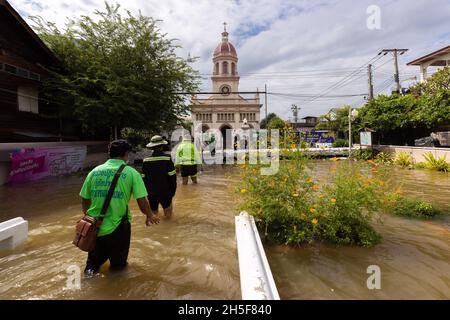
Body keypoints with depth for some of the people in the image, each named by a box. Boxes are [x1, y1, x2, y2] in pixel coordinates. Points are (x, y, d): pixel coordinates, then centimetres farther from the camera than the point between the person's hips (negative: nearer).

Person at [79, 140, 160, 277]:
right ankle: (116, 264, 4)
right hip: (117, 227, -2)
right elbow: (142, 202, -13)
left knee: (96, 257, 28)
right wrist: (150, 216, 6)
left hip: (94, 226, 2)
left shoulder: (94, 171, 0)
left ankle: (92, 266, 8)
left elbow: (84, 201, 6)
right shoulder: (131, 173, -10)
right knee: (119, 263, 25)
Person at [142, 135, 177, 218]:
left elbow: (144, 178, 3)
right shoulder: (167, 159, -14)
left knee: (153, 214, 20)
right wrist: (173, 190, 1)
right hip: (165, 192, -3)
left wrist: (146, 191, 15)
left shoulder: (146, 161, -4)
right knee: (168, 214, 13)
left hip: (151, 193, 3)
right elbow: (172, 177, -11)